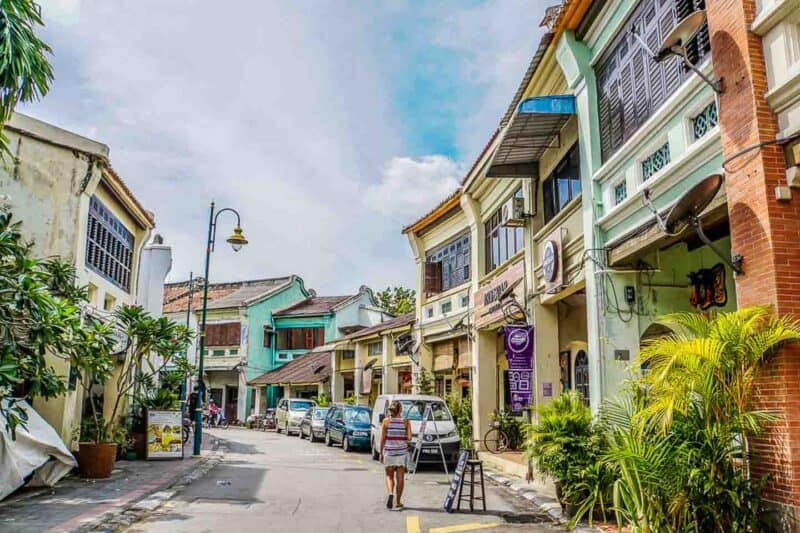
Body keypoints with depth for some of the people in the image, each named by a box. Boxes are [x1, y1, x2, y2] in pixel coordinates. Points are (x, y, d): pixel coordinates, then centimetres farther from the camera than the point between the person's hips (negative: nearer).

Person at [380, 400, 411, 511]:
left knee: (389, 476, 13)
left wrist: (381, 452, 5)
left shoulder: (386, 421, -3)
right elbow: (409, 438, -8)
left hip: (389, 452, 0)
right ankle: (398, 503, 11)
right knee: (400, 478, 8)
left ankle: (390, 493, -13)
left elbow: (383, 438, -3)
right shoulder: (405, 422, -2)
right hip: (402, 452, 0)